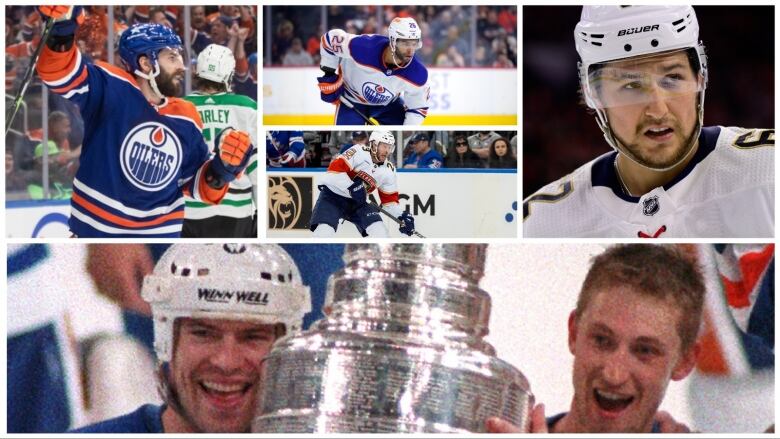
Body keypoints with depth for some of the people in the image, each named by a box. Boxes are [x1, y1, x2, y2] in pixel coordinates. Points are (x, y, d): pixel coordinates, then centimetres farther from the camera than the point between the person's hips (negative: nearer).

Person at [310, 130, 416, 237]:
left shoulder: (388, 171, 1)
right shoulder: (359, 152, -19)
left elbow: (389, 199, 7)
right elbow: (335, 168, -26)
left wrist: (402, 215, -8)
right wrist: (351, 187, -33)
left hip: (356, 202, 6)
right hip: (332, 194, -6)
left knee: (379, 231, -10)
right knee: (324, 231, -24)